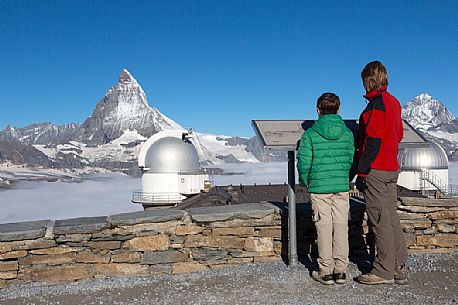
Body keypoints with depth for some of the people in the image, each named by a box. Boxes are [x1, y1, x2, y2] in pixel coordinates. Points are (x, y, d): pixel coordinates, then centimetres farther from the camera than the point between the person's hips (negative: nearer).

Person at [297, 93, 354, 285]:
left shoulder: (310, 134, -7)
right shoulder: (347, 133, 2)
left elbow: (303, 162, -6)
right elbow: (352, 159, 6)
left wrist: (305, 182, 11)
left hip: (319, 188, -2)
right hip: (342, 187, 2)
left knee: (324, 227, 4)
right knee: (341, 226, 8)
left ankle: (326, 272, 9)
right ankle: (341, 271, 13)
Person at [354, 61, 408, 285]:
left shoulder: (376, 104, -13)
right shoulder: (393, 102, 15)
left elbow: (373, 141, -18)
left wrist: (362, 172, -15)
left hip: (376, 171, -9)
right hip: (391, 168, 9)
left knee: (380, 220, -3)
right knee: (391, 218, 12)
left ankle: (384, 271, 4)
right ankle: (398, 268, 18)